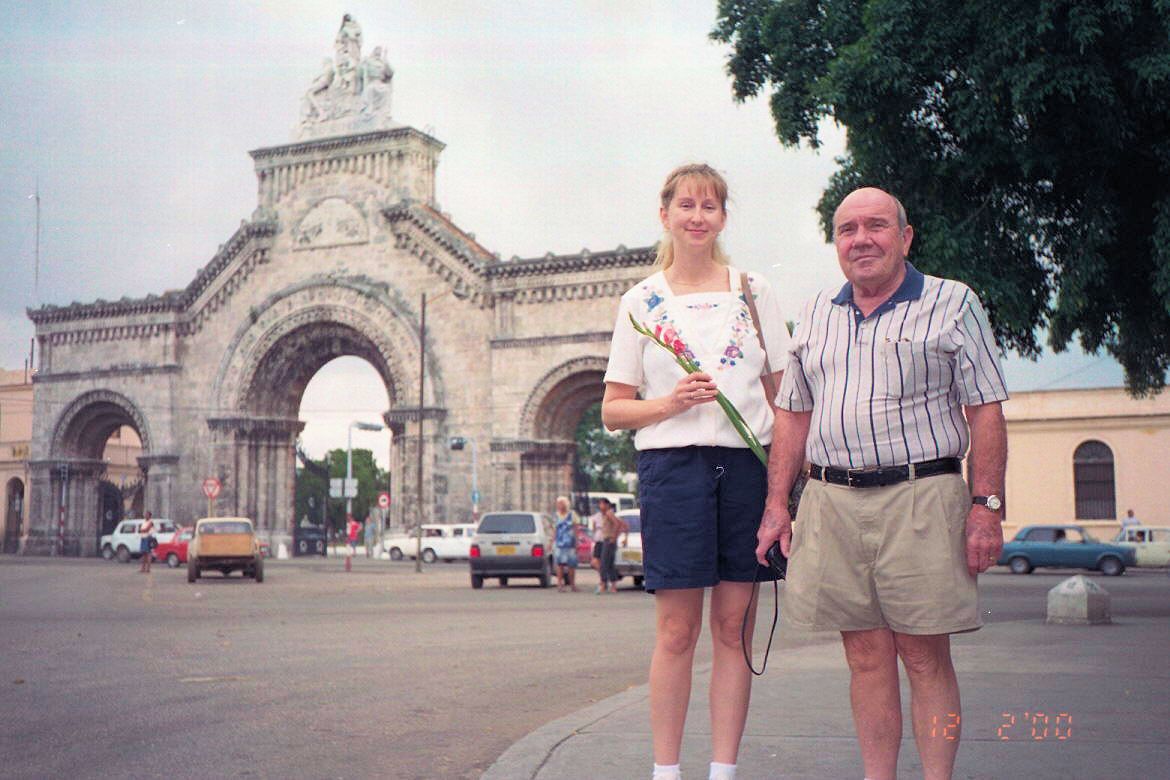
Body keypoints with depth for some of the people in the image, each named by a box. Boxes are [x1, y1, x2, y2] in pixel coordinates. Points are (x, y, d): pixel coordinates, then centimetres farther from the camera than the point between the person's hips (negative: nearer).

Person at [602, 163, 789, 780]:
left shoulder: (754, 291, 11)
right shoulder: (641, 302, 8)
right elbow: (613, 410, 7)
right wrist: (670, 403, -12)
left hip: (748, 465, 2)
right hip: (673, 465, -1)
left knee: (734, 627, 3)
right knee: (676, 632, -1)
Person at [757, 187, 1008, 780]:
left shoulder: (952, 304, 5)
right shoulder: (817, 315, 16)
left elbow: (986, 412, 0)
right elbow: (792, 415, 18)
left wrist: (987, 506, -8)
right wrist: (776, 503, 10)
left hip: (921, 496, -3)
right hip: (831, 502, 4)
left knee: (925, 656, -2)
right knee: (865, 655, 6)